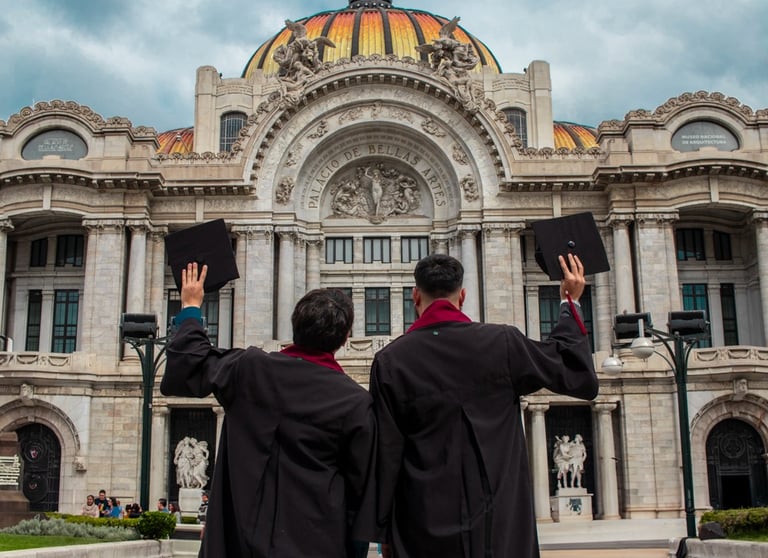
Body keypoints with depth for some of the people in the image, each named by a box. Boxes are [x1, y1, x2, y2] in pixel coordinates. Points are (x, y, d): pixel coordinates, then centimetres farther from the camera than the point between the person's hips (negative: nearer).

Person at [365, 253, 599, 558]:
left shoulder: (390, 361, -7)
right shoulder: (502, 342, -6)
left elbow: (386, 455, -4)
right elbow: (581, 379, 4)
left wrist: (383, 532, 6)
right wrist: (571, 304, 13)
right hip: (502, 525, 1)